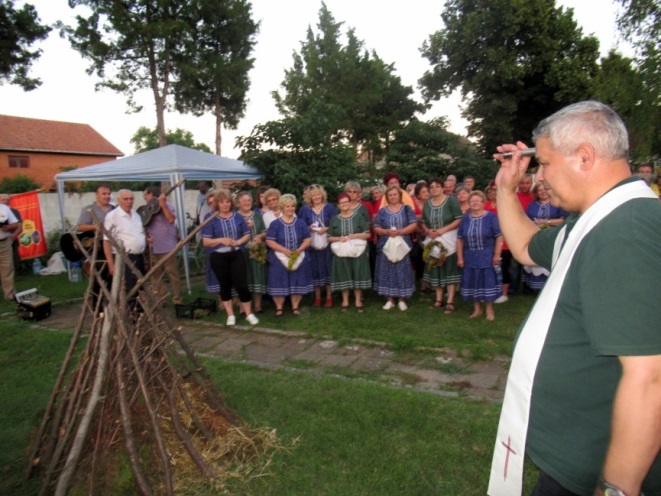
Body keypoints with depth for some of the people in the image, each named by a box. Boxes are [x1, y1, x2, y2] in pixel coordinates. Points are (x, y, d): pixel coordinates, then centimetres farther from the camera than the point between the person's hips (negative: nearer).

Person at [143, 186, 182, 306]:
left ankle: (177, 300, 6)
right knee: (155, 275, 11)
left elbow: (171, 219, -22)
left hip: (167, 247, -7)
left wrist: (162, 204, -23)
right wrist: (146, 236, 0)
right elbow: (145, 225, 19)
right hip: (153, 247, 7)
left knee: (173, 274, -3)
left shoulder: (167, 205, -5)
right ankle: (160, 299, 21)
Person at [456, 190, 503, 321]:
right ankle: (477, 309, 23)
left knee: (487, 281, 2)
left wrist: (497, 255, -13)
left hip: (487, 256, -4)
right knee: (473, 282, 8)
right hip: (470, 256, 4)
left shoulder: (491, 216, -5)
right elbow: (460, 239, 6)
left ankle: (489, 309, 18)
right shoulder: (466, 218, 6)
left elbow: (499, 236, -8)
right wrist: (460, 257, 1)